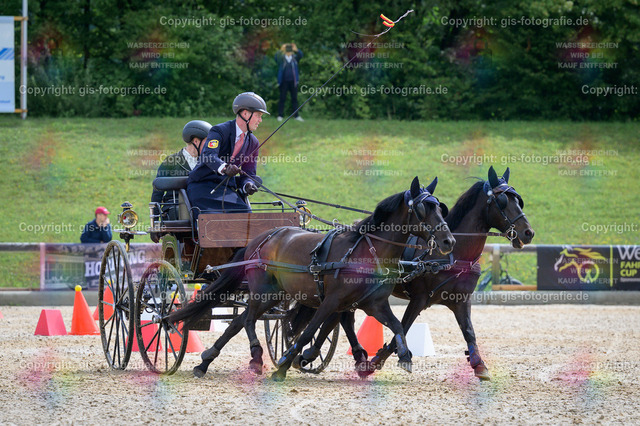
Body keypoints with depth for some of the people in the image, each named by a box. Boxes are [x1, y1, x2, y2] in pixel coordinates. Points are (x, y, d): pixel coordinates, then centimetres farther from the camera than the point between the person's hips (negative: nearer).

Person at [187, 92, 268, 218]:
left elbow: (249, 173, 12)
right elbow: (209, 156, -28)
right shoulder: (219, 131, -10)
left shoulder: (253, 142, 13)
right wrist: (224, 168, -50)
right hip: (202, 184, -6)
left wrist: (248, 185, -14)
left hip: (227, 189, 6)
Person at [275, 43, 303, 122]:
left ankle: (296, 116, 10)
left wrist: (296, 50, -31)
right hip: (284, 82, -2)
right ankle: (280, 116, 5)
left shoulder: (294, 58, 4)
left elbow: (300, 55, -12)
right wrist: (281, 51, -35)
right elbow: (276, 57, -20)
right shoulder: (281, 58, -1)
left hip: (293, 81, 2)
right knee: (282, 98, 0)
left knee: (294, 99, 6)